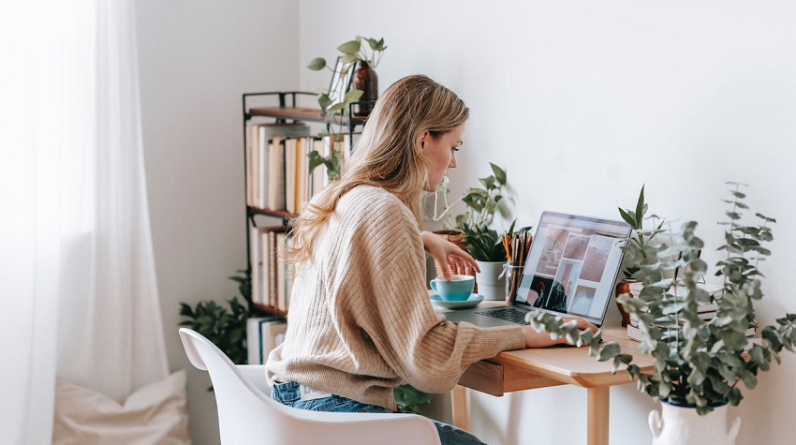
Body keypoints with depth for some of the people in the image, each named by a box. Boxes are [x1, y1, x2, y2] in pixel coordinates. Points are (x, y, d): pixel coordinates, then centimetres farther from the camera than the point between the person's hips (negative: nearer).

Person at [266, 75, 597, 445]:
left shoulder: (342, 200, 11)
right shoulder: (383, 212, -19)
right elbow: (426, 353, -21)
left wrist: (420, 240, 33)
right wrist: (524, 336, -12)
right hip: (335, 411, -10)